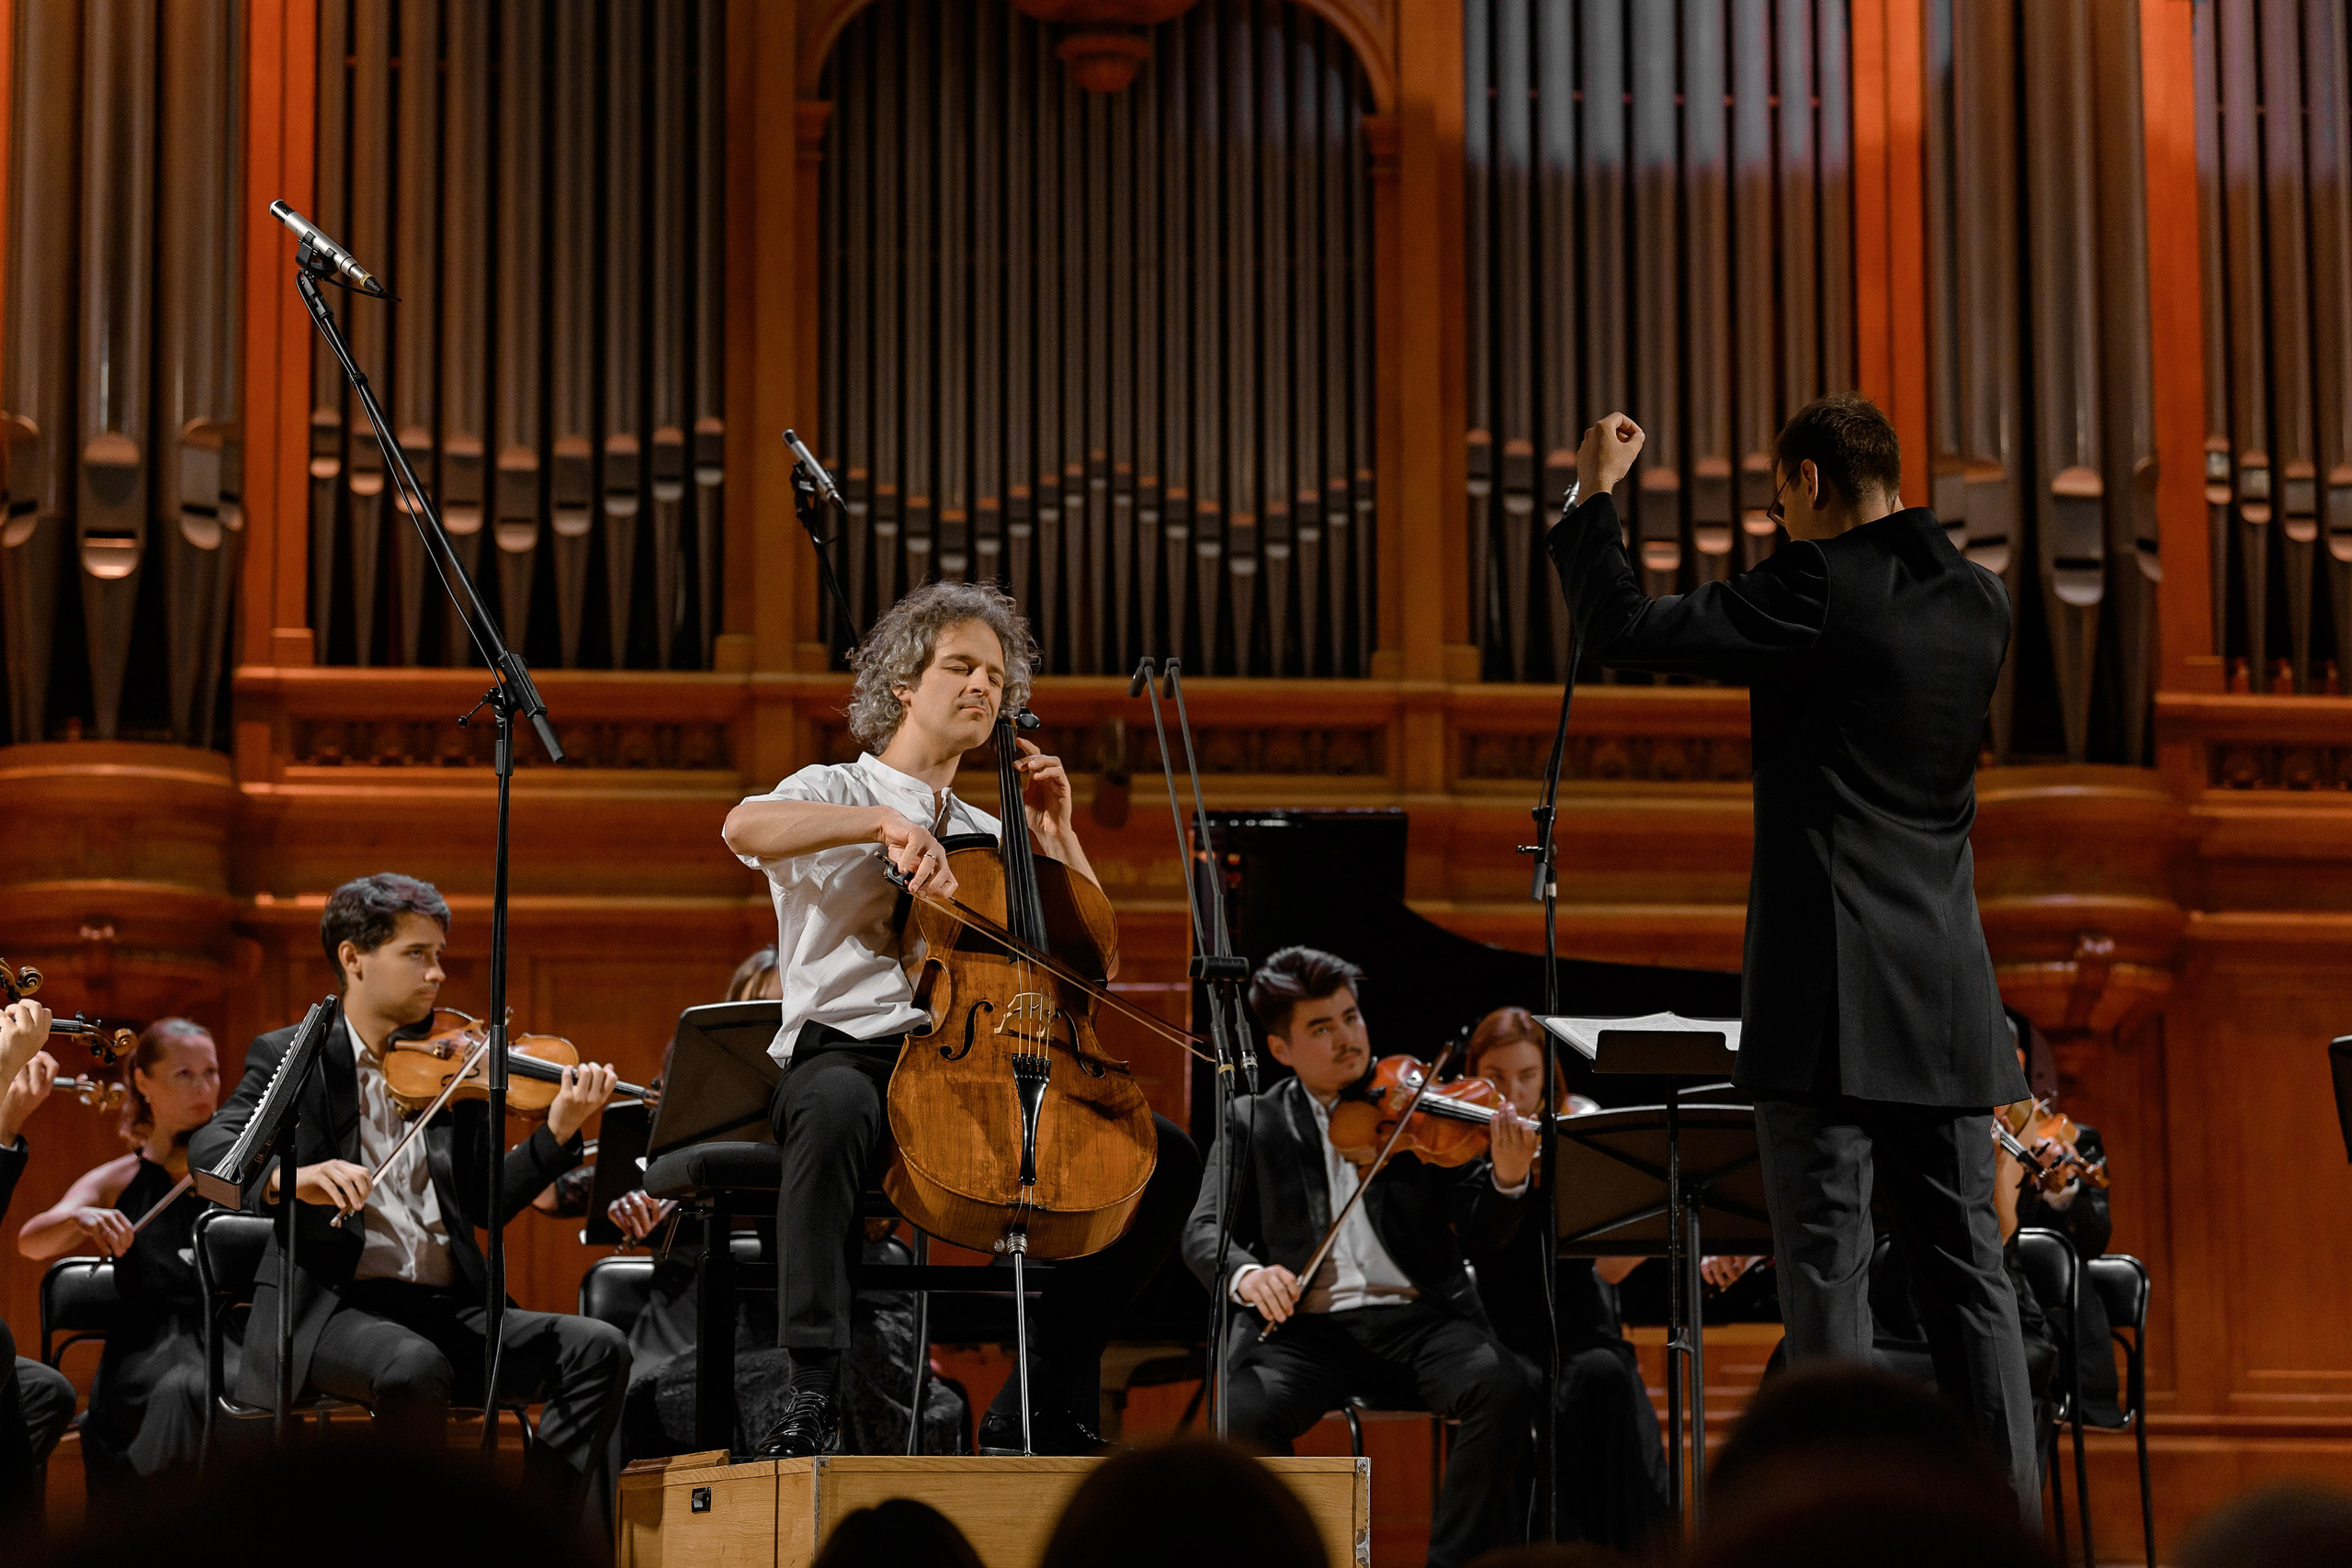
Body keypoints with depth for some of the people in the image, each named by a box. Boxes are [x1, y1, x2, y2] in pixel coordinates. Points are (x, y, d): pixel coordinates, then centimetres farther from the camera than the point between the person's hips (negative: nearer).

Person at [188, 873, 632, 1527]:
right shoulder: (288, 1057, 6)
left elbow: (486, 1203, 7)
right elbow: (209, 1152, -11)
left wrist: (557, 1133, -8)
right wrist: (290, 1177, -31)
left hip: (447, 1306, 5)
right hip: (331, 1307, -5)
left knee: (597, 1348, -16)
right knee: (415, 1366, -37)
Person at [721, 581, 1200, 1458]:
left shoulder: (987, 836, 28)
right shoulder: (835, 793, 11)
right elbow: (744, 827, -14)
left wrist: (1055, 839, 16)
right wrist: (886, 823, -26)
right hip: (847, 1051, -5)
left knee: (1168, 1156, -10)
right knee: (839, 1110, -43)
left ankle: (1043, 1406, -7)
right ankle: (812, 1398, -44)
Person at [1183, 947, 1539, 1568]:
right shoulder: (1253, 1122, 14)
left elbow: (1480, 1237, 5)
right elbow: (1204, 1231, 5)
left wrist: (1507, 1181, -18)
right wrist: (1245, 1273, -18)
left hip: (1418, 1315, 0)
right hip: (1305, 1326, 0)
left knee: (1504, 1389, -29)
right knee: (1243, 1415, -31)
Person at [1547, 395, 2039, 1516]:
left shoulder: (1816, 588, -11)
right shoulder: (1979, 602, 10)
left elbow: (1622, 631, -10)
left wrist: (1595, 496, 3)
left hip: (1831, 996, -6)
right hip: (1945, 998, 7)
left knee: (1827, 1268, -5)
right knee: (1966, 1267, 9)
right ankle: (2010, 1520, 7)